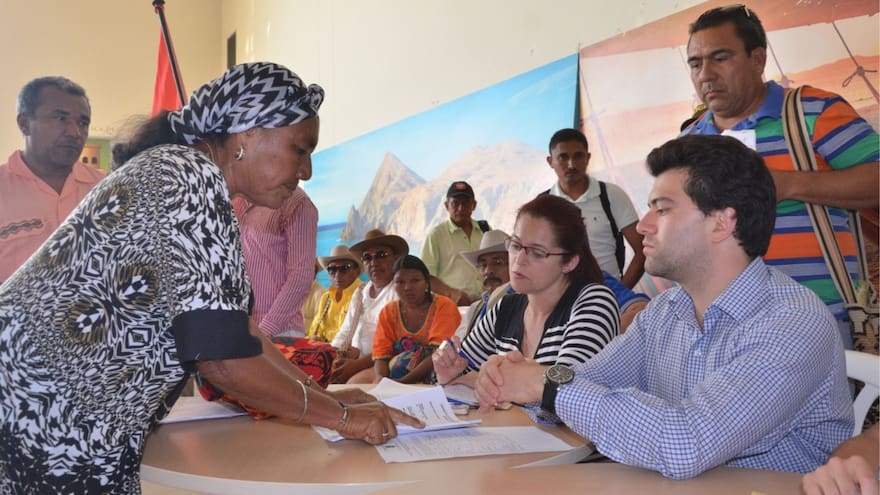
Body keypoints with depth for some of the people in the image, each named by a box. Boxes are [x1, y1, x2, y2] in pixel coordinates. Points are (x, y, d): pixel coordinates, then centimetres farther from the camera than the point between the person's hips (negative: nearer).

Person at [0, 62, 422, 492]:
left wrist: (321, 395, 8)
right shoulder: (189, 179, -20)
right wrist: (338, 415, -14)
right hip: (43, 419, -9)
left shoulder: (183, 172, 10)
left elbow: (229, 325, 12)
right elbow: (220, 354, -25)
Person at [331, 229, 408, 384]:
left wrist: (357, 364, -21)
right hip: (354, 359, 7)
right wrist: (333, 359, -1)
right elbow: (345, 333, 21)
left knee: (355, 382, -34)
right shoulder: (360, 293, 22)